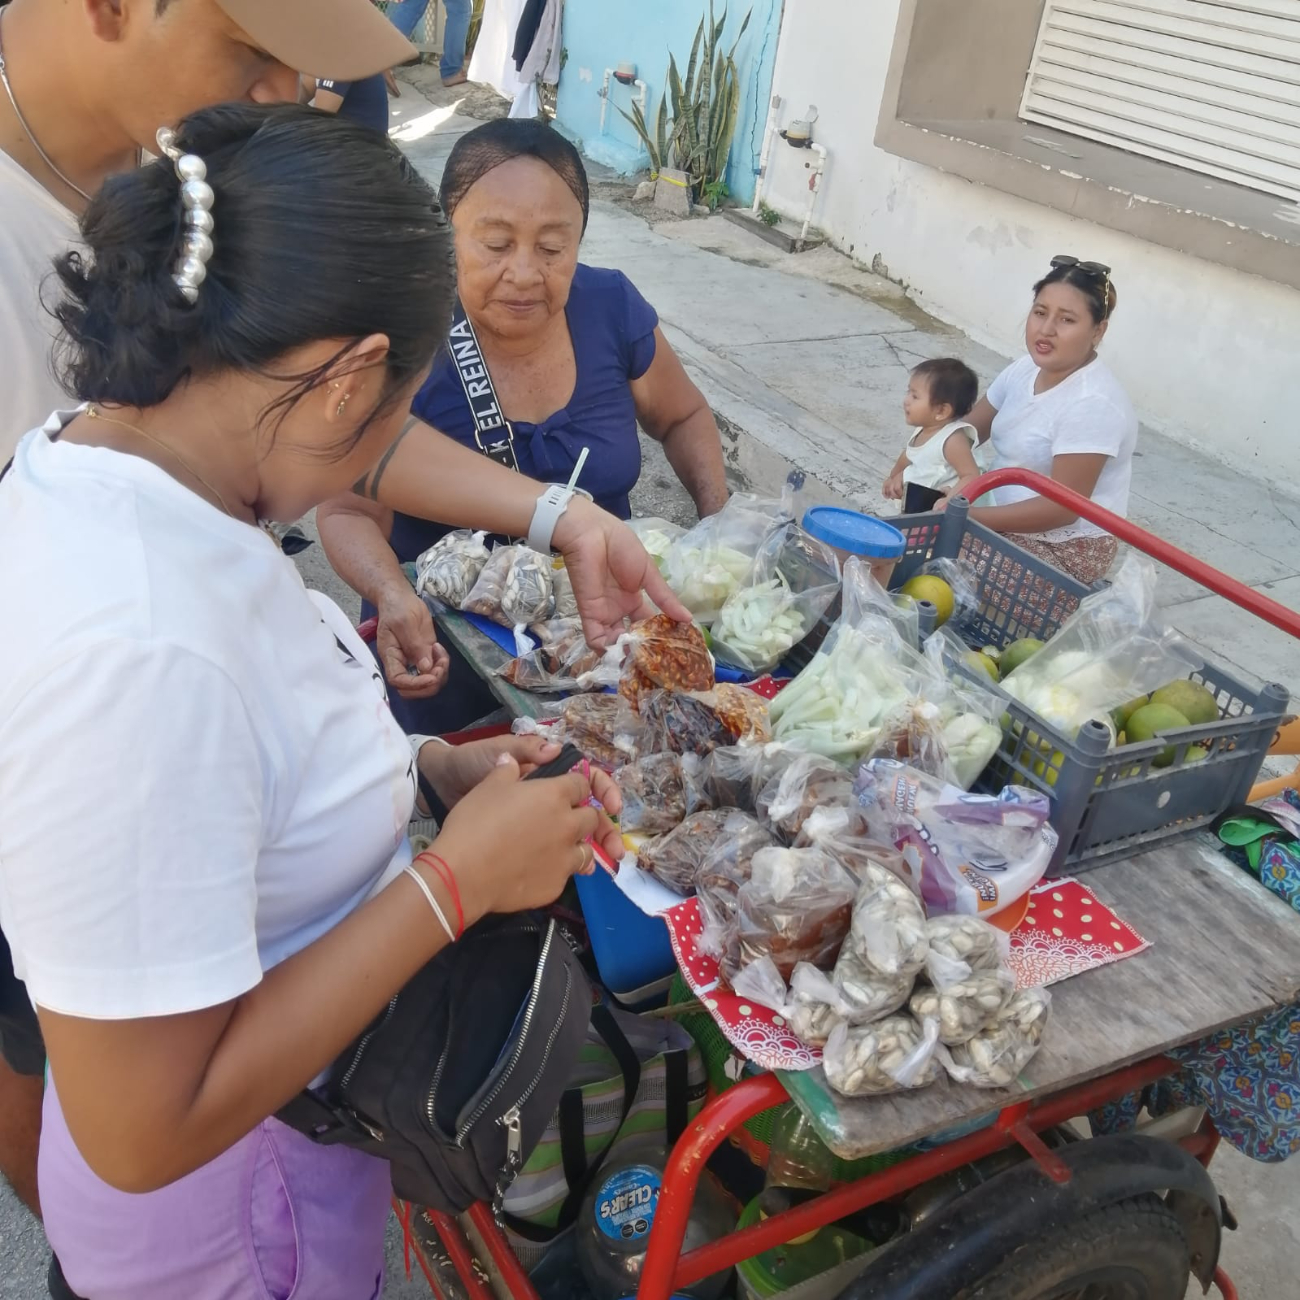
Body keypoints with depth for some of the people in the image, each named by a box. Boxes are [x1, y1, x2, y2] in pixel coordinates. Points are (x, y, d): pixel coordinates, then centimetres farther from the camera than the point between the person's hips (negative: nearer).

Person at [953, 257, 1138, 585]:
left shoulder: (1093, 404, -25)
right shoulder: (1027, 368, 1)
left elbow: (1062, 507, -26)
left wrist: (970, 517, -27)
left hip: (1069, 549, -8)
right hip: (1015, 522, 8)